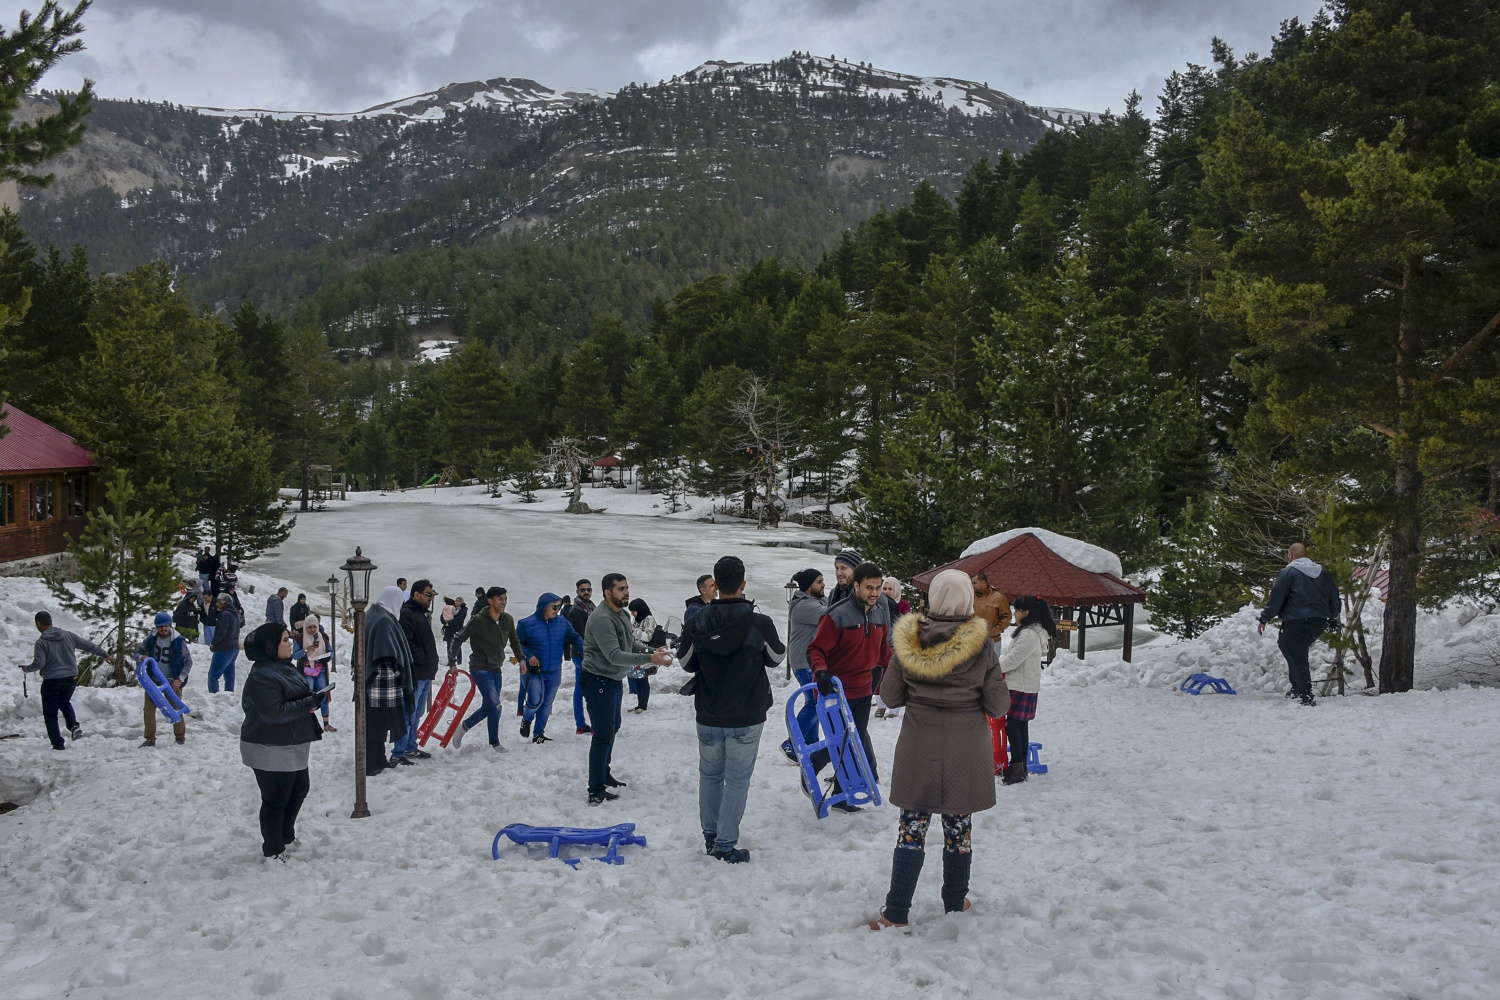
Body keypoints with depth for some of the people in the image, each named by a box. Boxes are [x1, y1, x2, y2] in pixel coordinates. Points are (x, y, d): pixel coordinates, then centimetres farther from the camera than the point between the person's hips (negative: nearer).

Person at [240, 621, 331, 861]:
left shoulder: (286, 668, 11)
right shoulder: (262, 676, -22)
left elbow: (298, 697, 22)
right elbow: (274, 712, -29)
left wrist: (316, 697, 0)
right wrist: (311, 702, -27)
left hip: (293, 746, 11)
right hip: (271, 750, -11)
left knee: (298, 790, 21)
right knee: (276, 800, 0)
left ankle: (286, 837, 39)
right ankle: (273, 850, 14)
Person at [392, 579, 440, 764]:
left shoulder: (420, 614, 20)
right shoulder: (405, 614, -13)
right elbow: (407, 644, -22)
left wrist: (431, 664, 17)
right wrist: (423, 660, -20)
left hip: (425, 674, 10)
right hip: (415, 674, -10)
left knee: (417, 714, 17)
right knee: (409, 714, -9)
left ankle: (411, 747, 26)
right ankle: (398, 753, -6)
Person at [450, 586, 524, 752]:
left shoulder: (508, 620, 2)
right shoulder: (478, 620, -16)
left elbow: (514, 642, 19)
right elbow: (459, 639, -12)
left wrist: (520, 658, 8)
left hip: (496, 670, 7)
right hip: (480, 669, -7)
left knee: (489, 706, 11)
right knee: (494, 705, -15)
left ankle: (464, 727, 31)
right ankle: (495, 743, 0)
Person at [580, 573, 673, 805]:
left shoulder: (623, 614, 4)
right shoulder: (602, 619, -26)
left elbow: (631, 644, 12)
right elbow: (614, 656, -31)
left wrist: (652, 652, -6)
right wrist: (649, 659, -36)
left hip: (614, 679, 10)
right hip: (598, 681, -10)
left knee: (611, 728, 21)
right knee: (603, 734, -8)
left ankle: (604, 774, 38)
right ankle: (596, 791, -3)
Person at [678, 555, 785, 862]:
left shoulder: (698, 622, -10)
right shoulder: (759, 623, -17)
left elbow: (687, 663, 5)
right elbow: (776, 657, 1)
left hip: (708, 716, 3)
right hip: (747, 717, -3)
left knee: (710, 774, 19)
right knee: (737, 779, 6)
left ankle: (710, 836, 30)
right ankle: (725, 845, 8)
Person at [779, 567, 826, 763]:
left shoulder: (817, 601, 14)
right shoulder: (804, 605, -20)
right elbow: (829, 616, -29)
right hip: (805, 662, -10)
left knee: (814, 702, 14)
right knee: (815, 703, -10)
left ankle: (810, 743, 23)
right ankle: (791, 745, -3)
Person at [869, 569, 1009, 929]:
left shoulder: (907, 639, -7)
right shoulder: (980, 643, -12)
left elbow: (890, 696, 0)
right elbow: (998, 705, -8)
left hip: (919, 748, 1)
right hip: (965, 750, -1)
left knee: (912, 827, 6)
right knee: (958, 826, 13)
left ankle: (896, 913, 6)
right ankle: (955, 904, 28)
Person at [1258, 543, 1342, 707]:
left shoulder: (1288, 573, -6)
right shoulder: (1323, 573, 14)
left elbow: (1275, 599, -10)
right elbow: (1334, 598, 19)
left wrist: (1264, 619, -3)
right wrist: (1333, 621, 28)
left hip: (1296, 622, -7)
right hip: (1319, 623, 7)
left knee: (1297, 658, -2)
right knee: (1298, 654, 22)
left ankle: (1306, 697, -6)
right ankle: (1298, 689, 21)